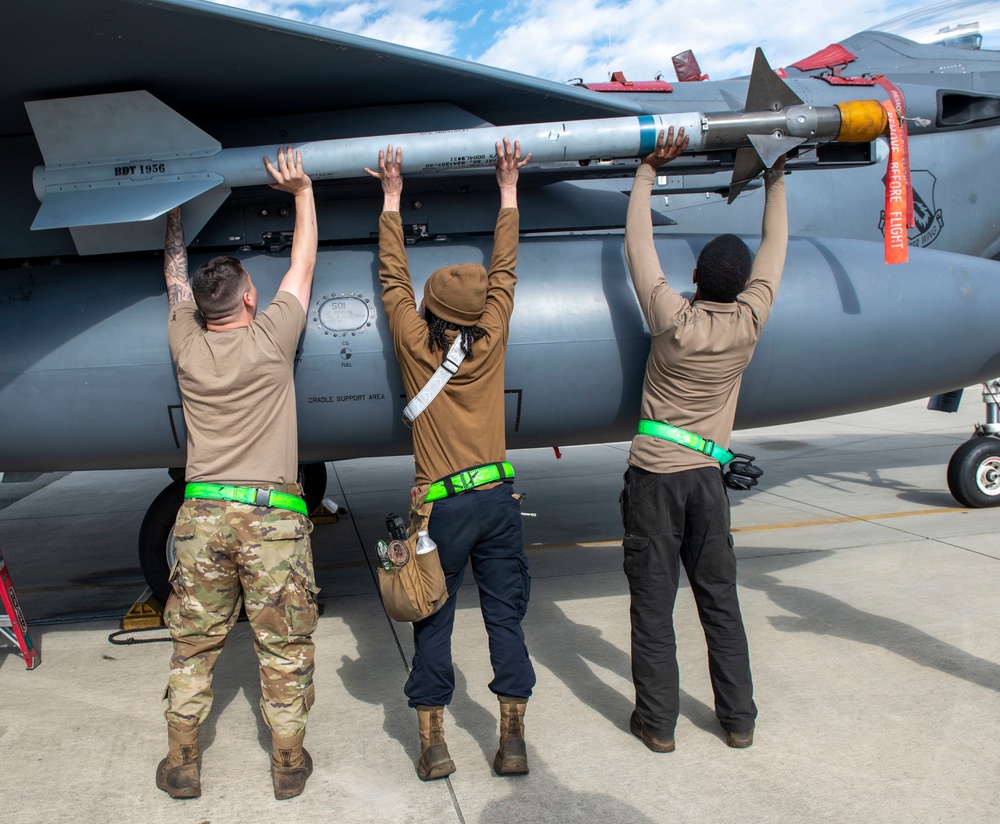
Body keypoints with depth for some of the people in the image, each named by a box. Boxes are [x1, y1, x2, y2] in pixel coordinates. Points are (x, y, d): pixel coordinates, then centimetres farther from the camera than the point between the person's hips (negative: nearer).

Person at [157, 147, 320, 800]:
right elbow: (303, 266, 8)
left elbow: (177, 281, 21)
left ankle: (182, 765, 23)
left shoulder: (187, 347, 2)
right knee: (285, 648, 8)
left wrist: (176, 213, 36)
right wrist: (302, 189, 19)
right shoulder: (270, 340, -6)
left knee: (193, 646, 13)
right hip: (272, 516, -3)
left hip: (202, 514, 3)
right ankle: (289, 764, 19)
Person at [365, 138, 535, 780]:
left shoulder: (416, 345, -3)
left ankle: (433, 744, 13)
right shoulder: (490, 342, 0)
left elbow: (394, 279, 9)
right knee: (506, 617, 9)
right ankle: (513, 739, 13)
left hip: (442, 505, -1)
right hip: (498, 496, 2)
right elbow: (504, 271, 12)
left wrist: (392, 198, 19)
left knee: (433, 623, 8)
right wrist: (509, 190, 21)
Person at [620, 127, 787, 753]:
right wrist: (776, 179, 23)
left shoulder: (674, 320, -11)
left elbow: (638, 245, -1)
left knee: (653, 602, 5)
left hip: (654, 474, -3)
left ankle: (658, 721, 14)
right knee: (720, 599, 14)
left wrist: (648, 171, 8)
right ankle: (739, 719, 24)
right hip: (706, 476, 3)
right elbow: (775, 248, 10)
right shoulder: (749, 323, -5)